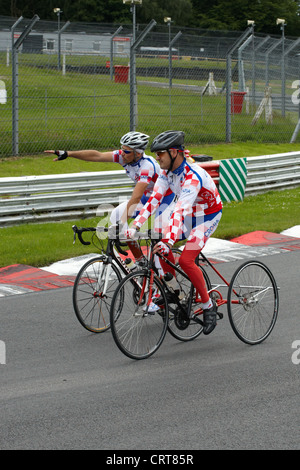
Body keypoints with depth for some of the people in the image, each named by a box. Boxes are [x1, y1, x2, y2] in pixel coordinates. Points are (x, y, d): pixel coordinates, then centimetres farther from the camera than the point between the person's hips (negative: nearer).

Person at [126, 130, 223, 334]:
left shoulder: (193, 176, -34)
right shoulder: (167, 172, -9)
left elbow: (181, 210, -44)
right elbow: (154, 199, -12)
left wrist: (169, 241, -52)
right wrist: (135, 226, -22)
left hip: (209, 216, -8)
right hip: (191, 214, 8)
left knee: (186, 260, -21)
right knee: (161, 245, -2)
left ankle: (208, 305, -6)